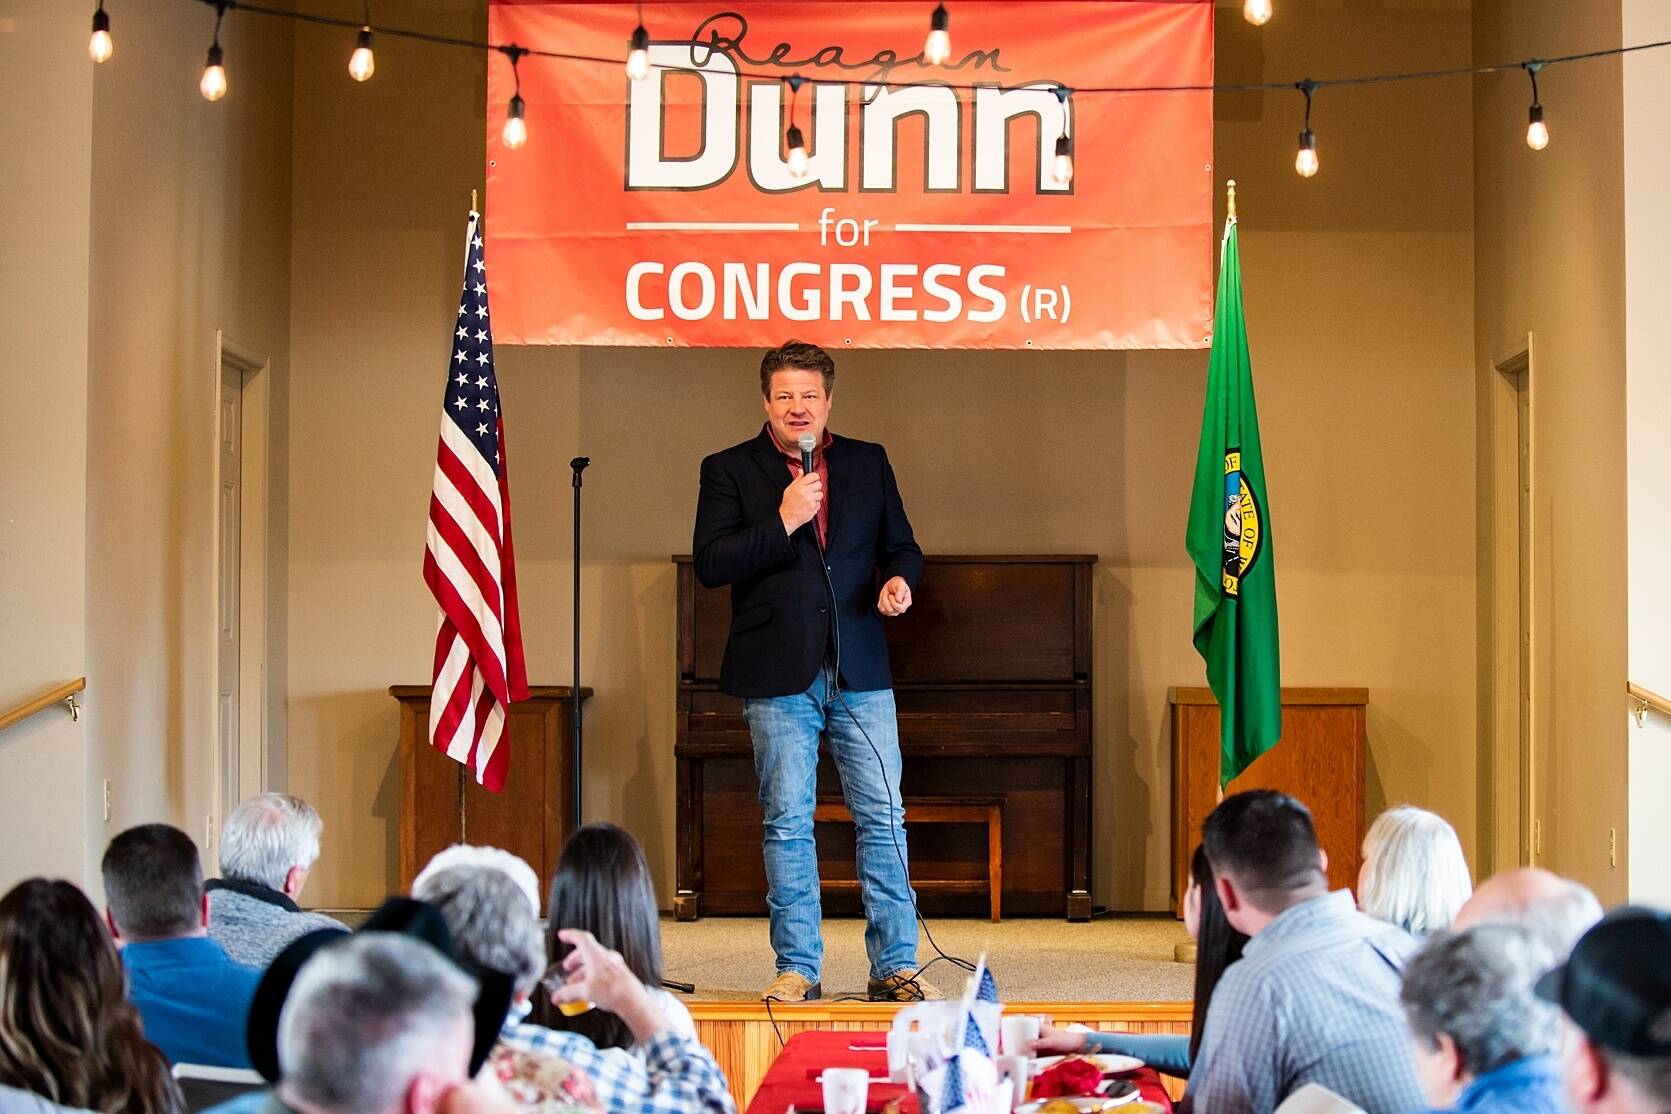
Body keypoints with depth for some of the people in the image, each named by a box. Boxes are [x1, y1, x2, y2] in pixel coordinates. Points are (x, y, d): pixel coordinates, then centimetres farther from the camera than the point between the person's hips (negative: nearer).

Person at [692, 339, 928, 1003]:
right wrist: (783, 522, -15)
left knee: (883, 819, 1)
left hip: (861, 673, 2)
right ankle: (798, 969, 10)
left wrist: (899, 579, -5)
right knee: (788, 824, 2)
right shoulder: (730, 470, 3)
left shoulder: (868, 463, 12)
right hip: (776, 676, -2)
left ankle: (894, 966, 8)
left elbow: (901, 545, 17)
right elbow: (710, 564, -6)